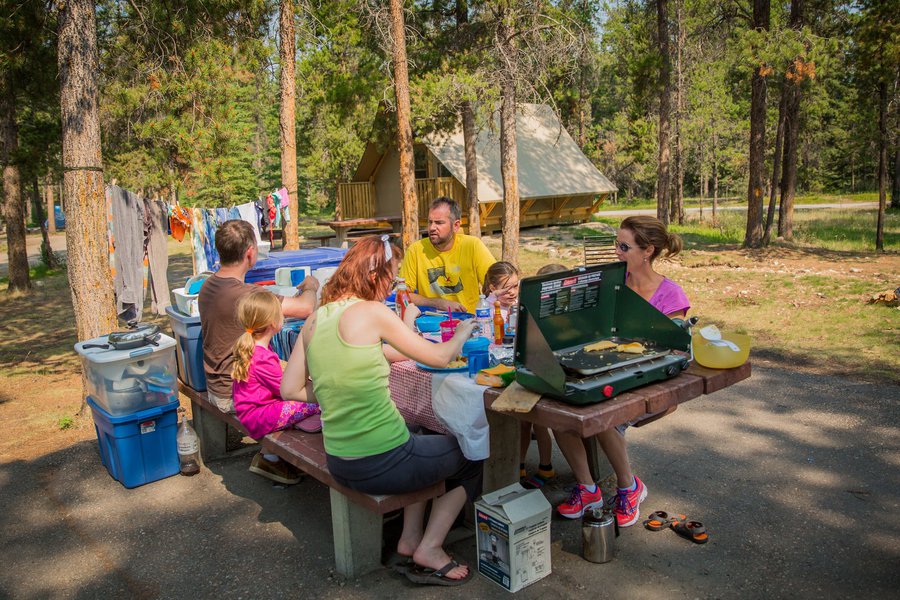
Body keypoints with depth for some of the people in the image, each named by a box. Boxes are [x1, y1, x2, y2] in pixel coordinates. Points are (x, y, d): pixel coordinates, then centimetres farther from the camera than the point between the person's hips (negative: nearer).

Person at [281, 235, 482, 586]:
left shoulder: (314, 320, 4)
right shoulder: (372, 312, -16)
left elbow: (289, 390, 8)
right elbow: (439, 357, -7)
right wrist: (462, 333, 13)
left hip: (338, 465, 8)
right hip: (382, 464, -7)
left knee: (424, 444, 33)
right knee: (474, 457, 18)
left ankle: (410, 539, 27)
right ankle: (429, 549, 13)